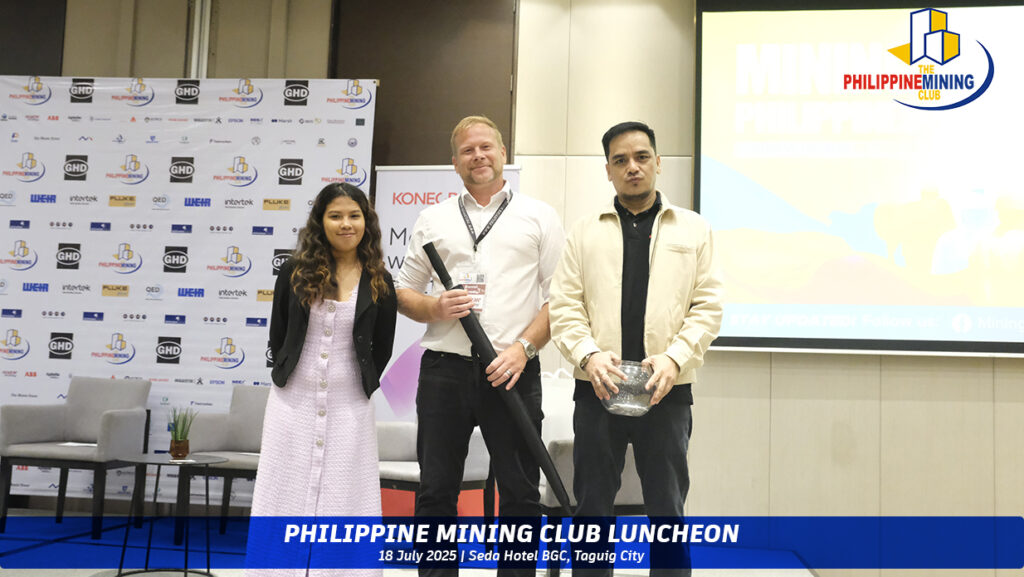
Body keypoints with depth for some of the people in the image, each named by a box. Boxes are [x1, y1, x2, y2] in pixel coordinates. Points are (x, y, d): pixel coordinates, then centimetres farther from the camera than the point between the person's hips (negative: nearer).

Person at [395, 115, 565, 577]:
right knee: (435, 489, 6)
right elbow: (403, 292, 16)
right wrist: (435, 308, -6)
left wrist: (523, 347, -11)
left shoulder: (539, 217, 8)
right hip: (445, 369, 2)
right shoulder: (433, 219, 15)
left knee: (520, 491, 2)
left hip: (513, 371, -2)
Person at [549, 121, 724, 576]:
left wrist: (675, 358, -13)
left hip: (667, 390, 0)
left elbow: (708, 306, 2)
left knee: (667, 509, 6)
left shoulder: (694, 229, 8)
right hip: (598, 388, 1)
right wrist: (588, 355, -14)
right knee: (592, 507, 8)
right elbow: (564, 305, 3)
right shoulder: (585, 231, 9)